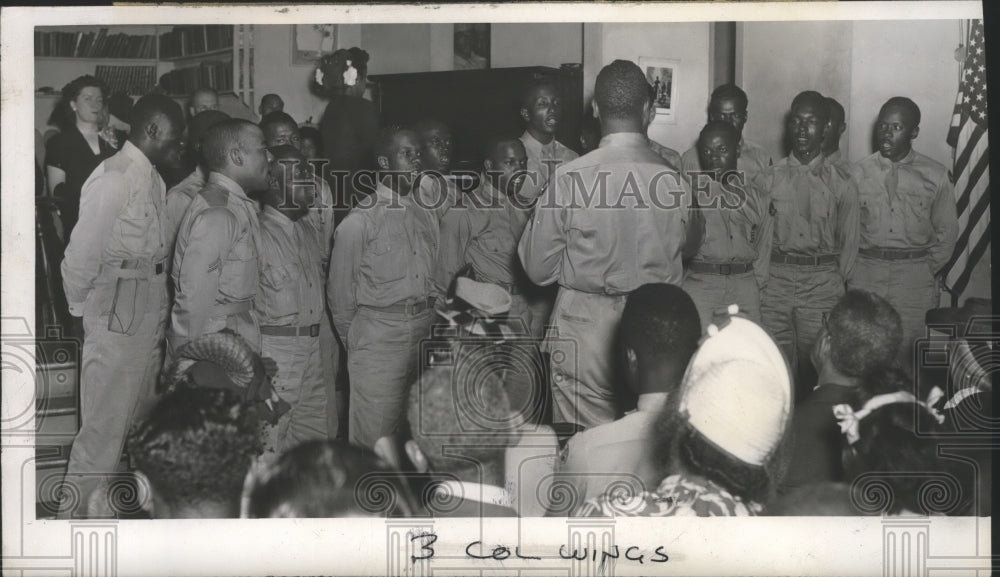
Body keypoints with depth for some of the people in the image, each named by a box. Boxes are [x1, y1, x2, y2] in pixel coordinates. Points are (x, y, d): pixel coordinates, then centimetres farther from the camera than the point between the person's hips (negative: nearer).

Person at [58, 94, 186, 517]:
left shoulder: (154, 179, 12)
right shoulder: (113, 177, -15)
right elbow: (82, 253, -13)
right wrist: (81, 308, -1)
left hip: (150, 319, 9)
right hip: (116, 320, -9)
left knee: (139, 423, 16)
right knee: (104, 427, -2)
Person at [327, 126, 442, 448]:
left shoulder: (428, 217, 13)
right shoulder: (360, 222, -4)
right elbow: (340, 291, 1)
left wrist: (433, 322, 8)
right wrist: (355, 341, 7)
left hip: (427, 333, 5)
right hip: (379, 334, -5)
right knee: (373, 437, -3)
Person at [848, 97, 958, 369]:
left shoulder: (935, 176, 4)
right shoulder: (860, 172, 5)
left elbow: (947, 231, 10)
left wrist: (929, 269, 3)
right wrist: (852, 268, 1)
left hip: (915, 278, -1)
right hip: (866, 273, 1)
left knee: (909, 355, -4)